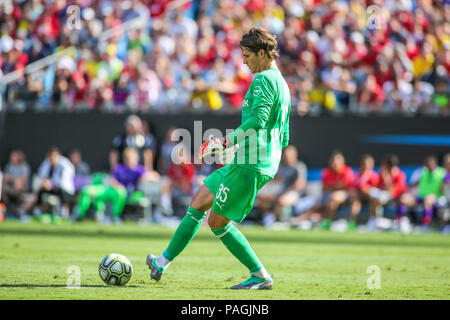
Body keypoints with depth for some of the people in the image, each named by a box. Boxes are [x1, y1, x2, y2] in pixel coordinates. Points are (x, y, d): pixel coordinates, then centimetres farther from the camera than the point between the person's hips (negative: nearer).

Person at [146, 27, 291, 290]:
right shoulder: (282, 84, 20)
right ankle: (163, 263, 18)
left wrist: (226, 142, -22)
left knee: (218, 222, -2)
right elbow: (283, 139, 23)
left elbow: (258, 120, -26)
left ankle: (261, 276, 1)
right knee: (197, 205, 14)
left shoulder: (264, 79, -11)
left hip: (250, 166, -10)